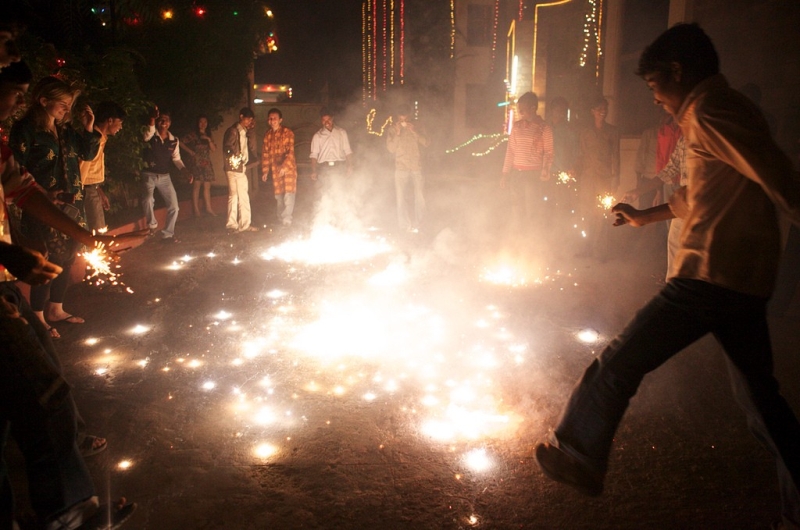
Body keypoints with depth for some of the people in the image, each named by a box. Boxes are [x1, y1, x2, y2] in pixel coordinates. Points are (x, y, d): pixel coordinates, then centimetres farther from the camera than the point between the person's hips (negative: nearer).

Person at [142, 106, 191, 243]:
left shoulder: (174, 140, 4)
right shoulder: (151, 135, -9)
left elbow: (176, 158, 6)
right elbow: (147, 136, -32)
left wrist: (184, 170, -12)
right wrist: (152, 120, -47)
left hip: (165, 176, 4)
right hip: (149, 174, -4)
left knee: (174, 206, 3)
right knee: (148, 200, -30)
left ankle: (167, 235, 18)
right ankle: (152, 224, -3)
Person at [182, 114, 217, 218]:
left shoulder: (208, 135, 16)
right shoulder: (193, 134, -1)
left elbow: (214, 149, 8)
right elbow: (181, 143, -8)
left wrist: (209, 140, -6)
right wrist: (190, 151, -7)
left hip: (207, 163, 5)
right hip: (197, 163, -5)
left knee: (207, 187, 6)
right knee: (196, 186, -5)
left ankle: (208, 208, 10)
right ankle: (196, 210, -4)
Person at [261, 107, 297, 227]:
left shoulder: (287, 132, -5)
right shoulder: (268, 135, 9)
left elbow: (290, 151, -13)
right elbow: (265, 153, 12)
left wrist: (284, 167, -23)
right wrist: (265, 171, 9)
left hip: (288, 167, -4)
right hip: (275, 169, 4)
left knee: (288, 193, -10)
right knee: (278, 195, 6)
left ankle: (286, 219, -6)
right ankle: (281, 218, 15)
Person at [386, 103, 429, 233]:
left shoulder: (415, 127, 11)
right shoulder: (392, 129, 7)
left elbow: (425, 143, 1)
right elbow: (391, 148, -2)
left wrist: (414, 131, -10)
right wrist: (397, 133, -11)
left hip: (416, 167, 1)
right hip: (401, 168, -1)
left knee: (420, 197, -6)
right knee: (401, 198, -3)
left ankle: (417, 225, 3)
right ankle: (405, 226, 4)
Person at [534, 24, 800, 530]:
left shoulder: (707, 110, -11)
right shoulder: (731, 108, 20)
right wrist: (646, 216, 42)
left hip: (710, 275, -10)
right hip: (749, 280, 10)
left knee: (619, 364, 1)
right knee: (759, 394, 18)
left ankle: (578, 456, 14)